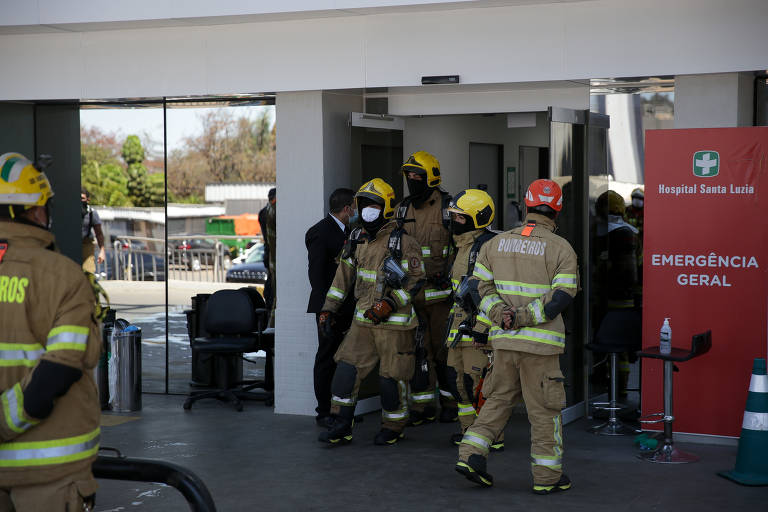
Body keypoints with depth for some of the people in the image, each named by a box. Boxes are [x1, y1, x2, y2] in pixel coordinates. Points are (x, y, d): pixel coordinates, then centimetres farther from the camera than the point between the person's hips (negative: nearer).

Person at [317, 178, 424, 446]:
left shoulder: (403, 243, -10)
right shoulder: (357, 240, 10)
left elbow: (416, 280, -11)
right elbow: (344, 276, 16)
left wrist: (390, 303, -21)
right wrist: (329, 308, 12)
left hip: (394, 322, -6)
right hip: (363, 320, 6)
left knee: (390, 378, 1)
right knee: (346, 369, -1)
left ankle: (394, 428, 20)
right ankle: (341, 427, 7)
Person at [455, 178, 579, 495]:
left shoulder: (496, 244, 8)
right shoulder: (561, 249, -6)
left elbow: (483, 285, 5)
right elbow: (561, 299, -14)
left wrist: (500, 313, -7)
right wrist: (524, 317, -14)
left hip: (503, 339, 4)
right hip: (540, 343, -4)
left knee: (499, 398, 18)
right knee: (543, 409, 4)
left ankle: (471, 454, 9)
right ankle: (547, 477, 11)